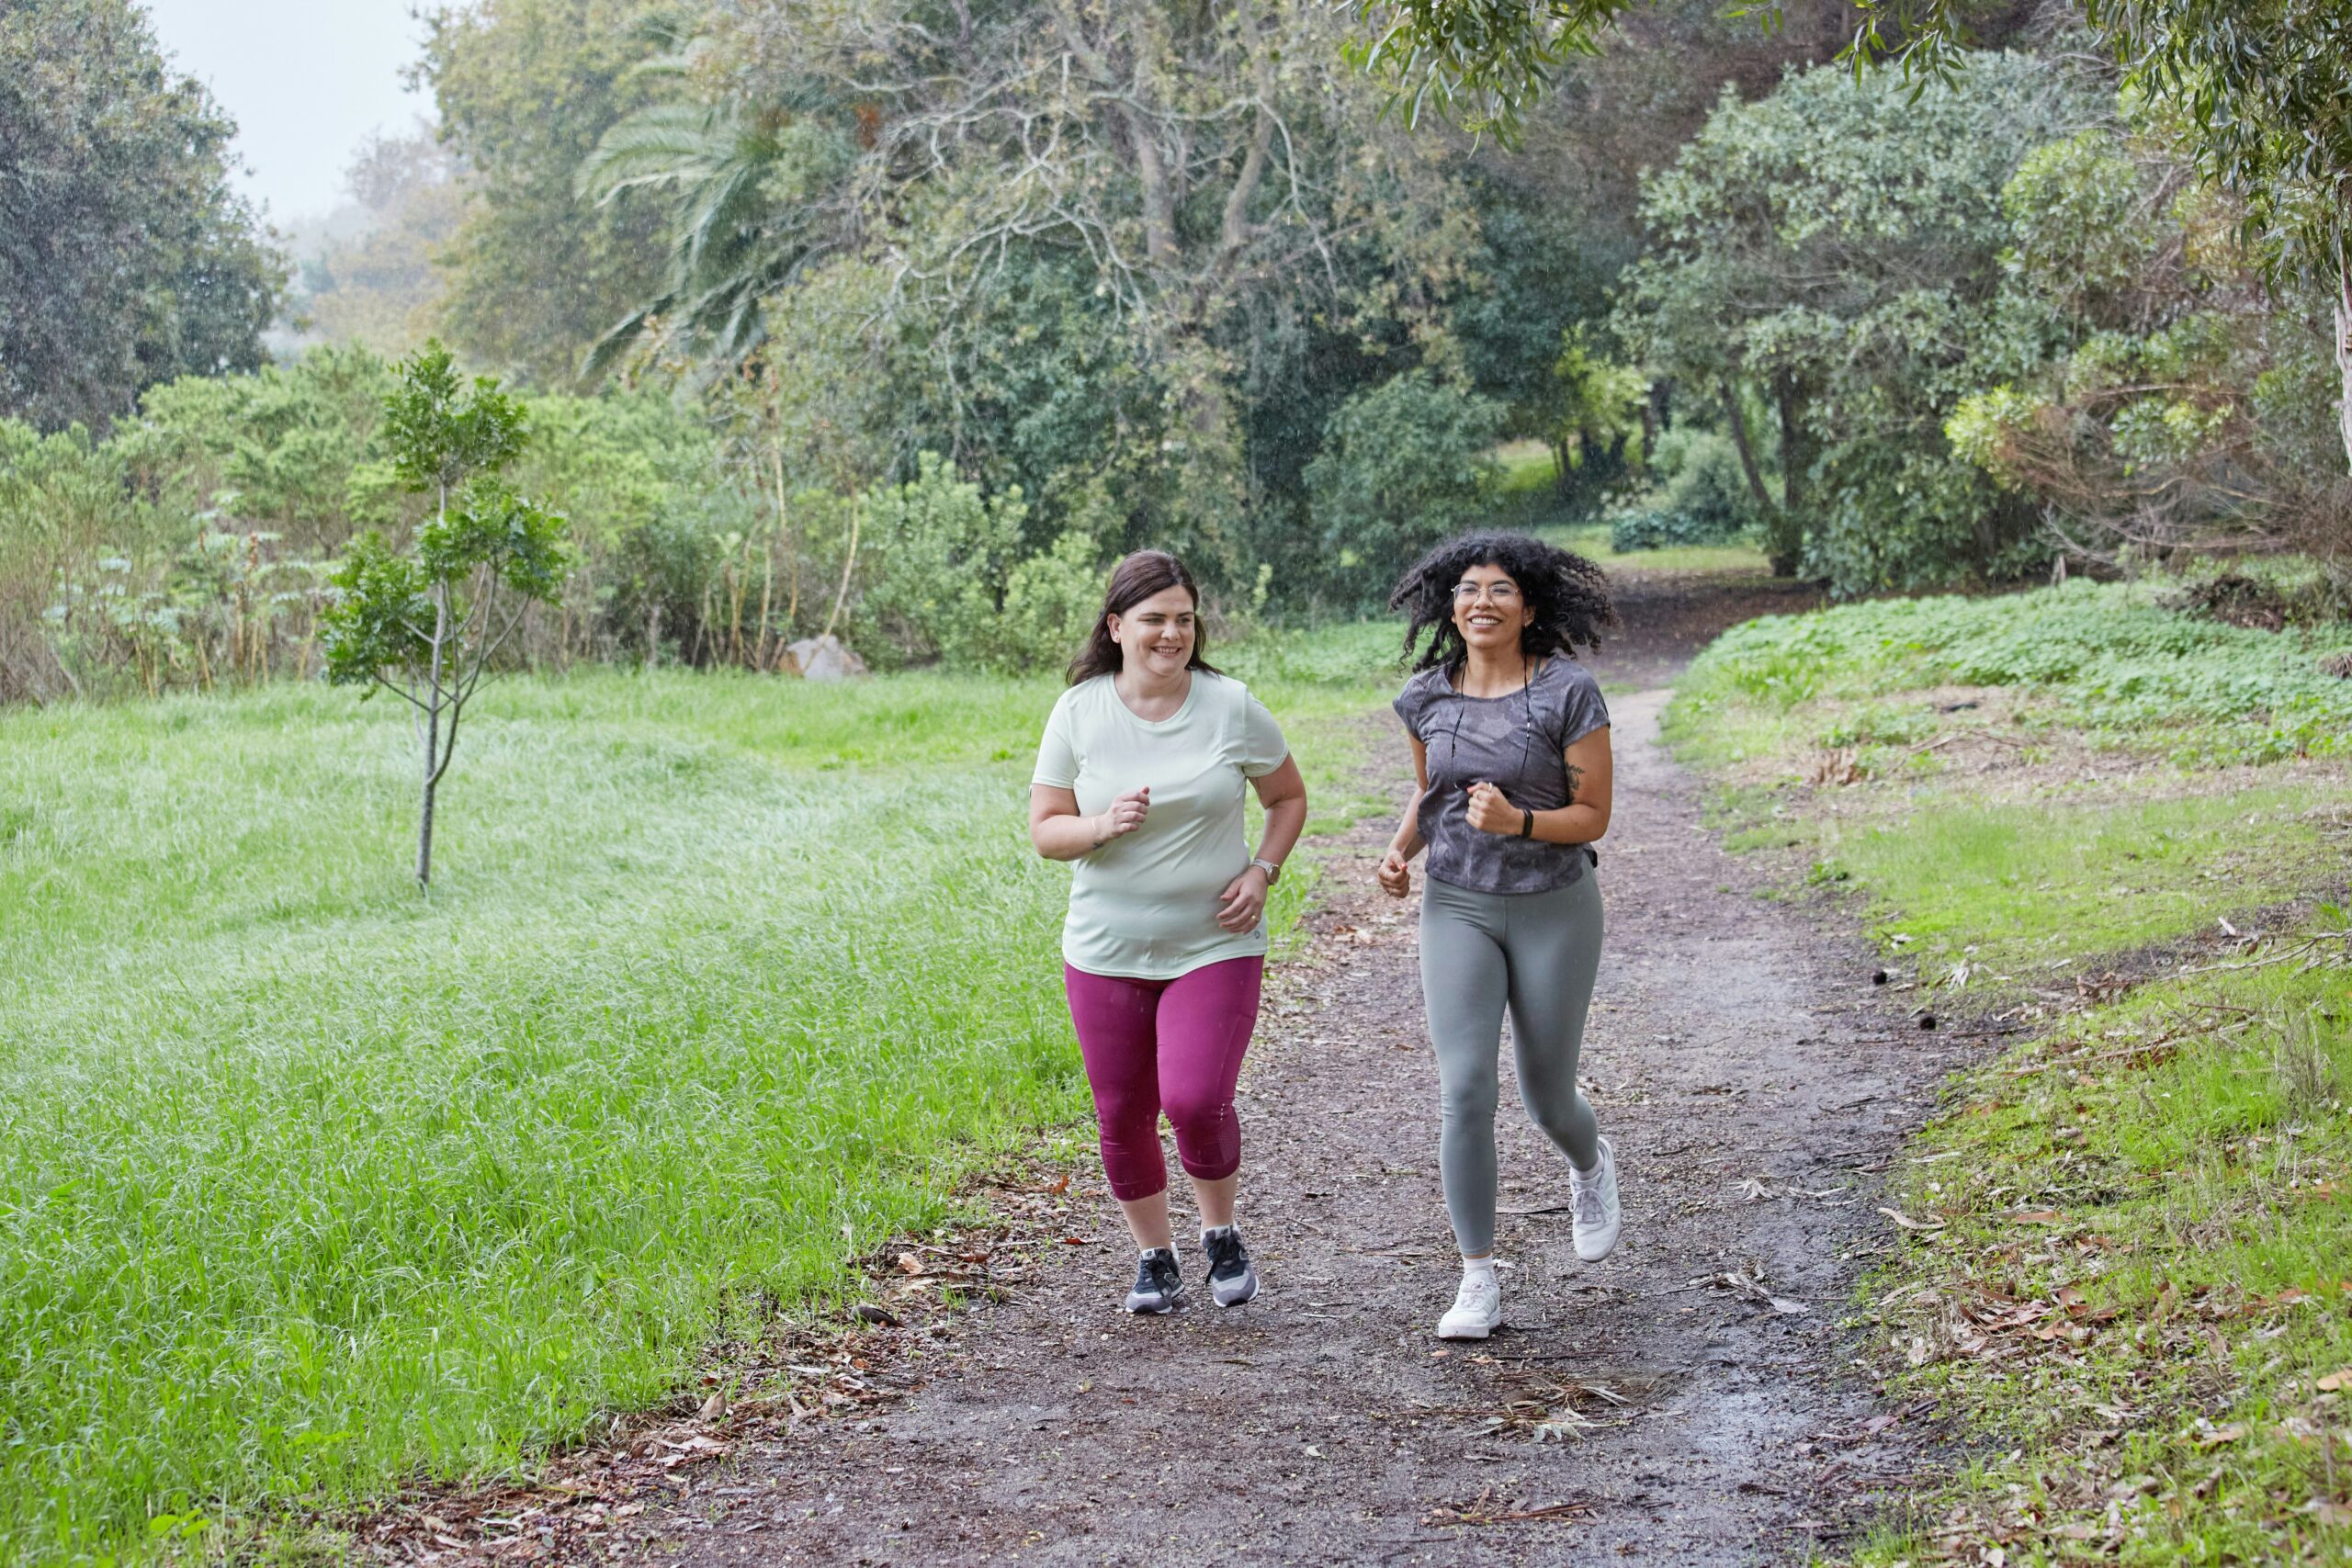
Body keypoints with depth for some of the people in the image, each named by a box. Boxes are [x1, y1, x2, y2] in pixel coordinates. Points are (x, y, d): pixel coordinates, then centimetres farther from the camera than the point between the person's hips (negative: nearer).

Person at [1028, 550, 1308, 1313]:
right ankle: (1153, 1256, 29)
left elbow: (1289, 797, 10)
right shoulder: (1078, 713, -3)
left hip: (1215, 945, -2)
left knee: (1195, 1101, -17)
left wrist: (1262, 871, -6)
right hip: (1107, 953, 2)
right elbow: (1044, 830, 0)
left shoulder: (1231, 706, -4)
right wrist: (1103, 825, -21)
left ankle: (1221, 1232, 11)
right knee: (1123, 1117, 7)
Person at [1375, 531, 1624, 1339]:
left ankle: (1590, 1165, 49)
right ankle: (1479, 1282, -3)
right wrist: (1401, 850, -4)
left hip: (1554, 909, -2)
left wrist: (1518, 822, -28)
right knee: (1465, 1091, -13)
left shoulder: (1569, 692, -14)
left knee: (1546, 1096, 10)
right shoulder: (1428, 696, -2)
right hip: (1457, 908, 2)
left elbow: (1593, 816, -10)